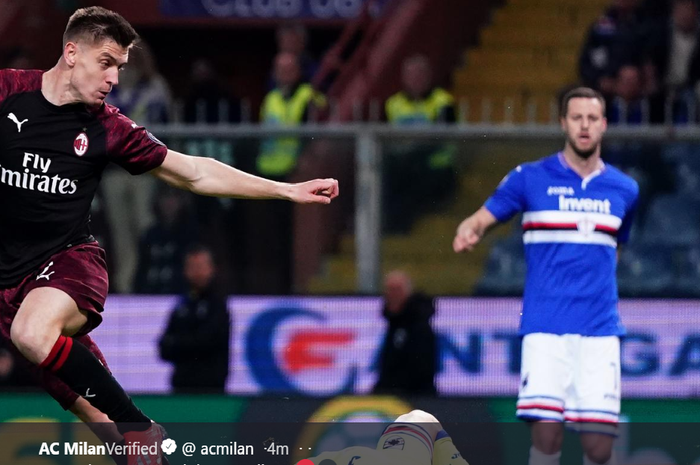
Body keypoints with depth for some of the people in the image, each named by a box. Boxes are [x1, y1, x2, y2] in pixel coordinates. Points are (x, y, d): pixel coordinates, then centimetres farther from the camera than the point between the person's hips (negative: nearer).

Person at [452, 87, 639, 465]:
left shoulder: (624, 189, 12)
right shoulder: (530, 178, 3)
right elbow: (482, 218, -2)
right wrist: (468, 232, -24)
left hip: (599, 330, 2)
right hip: (545, 327, -2)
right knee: (546, 431, -14)